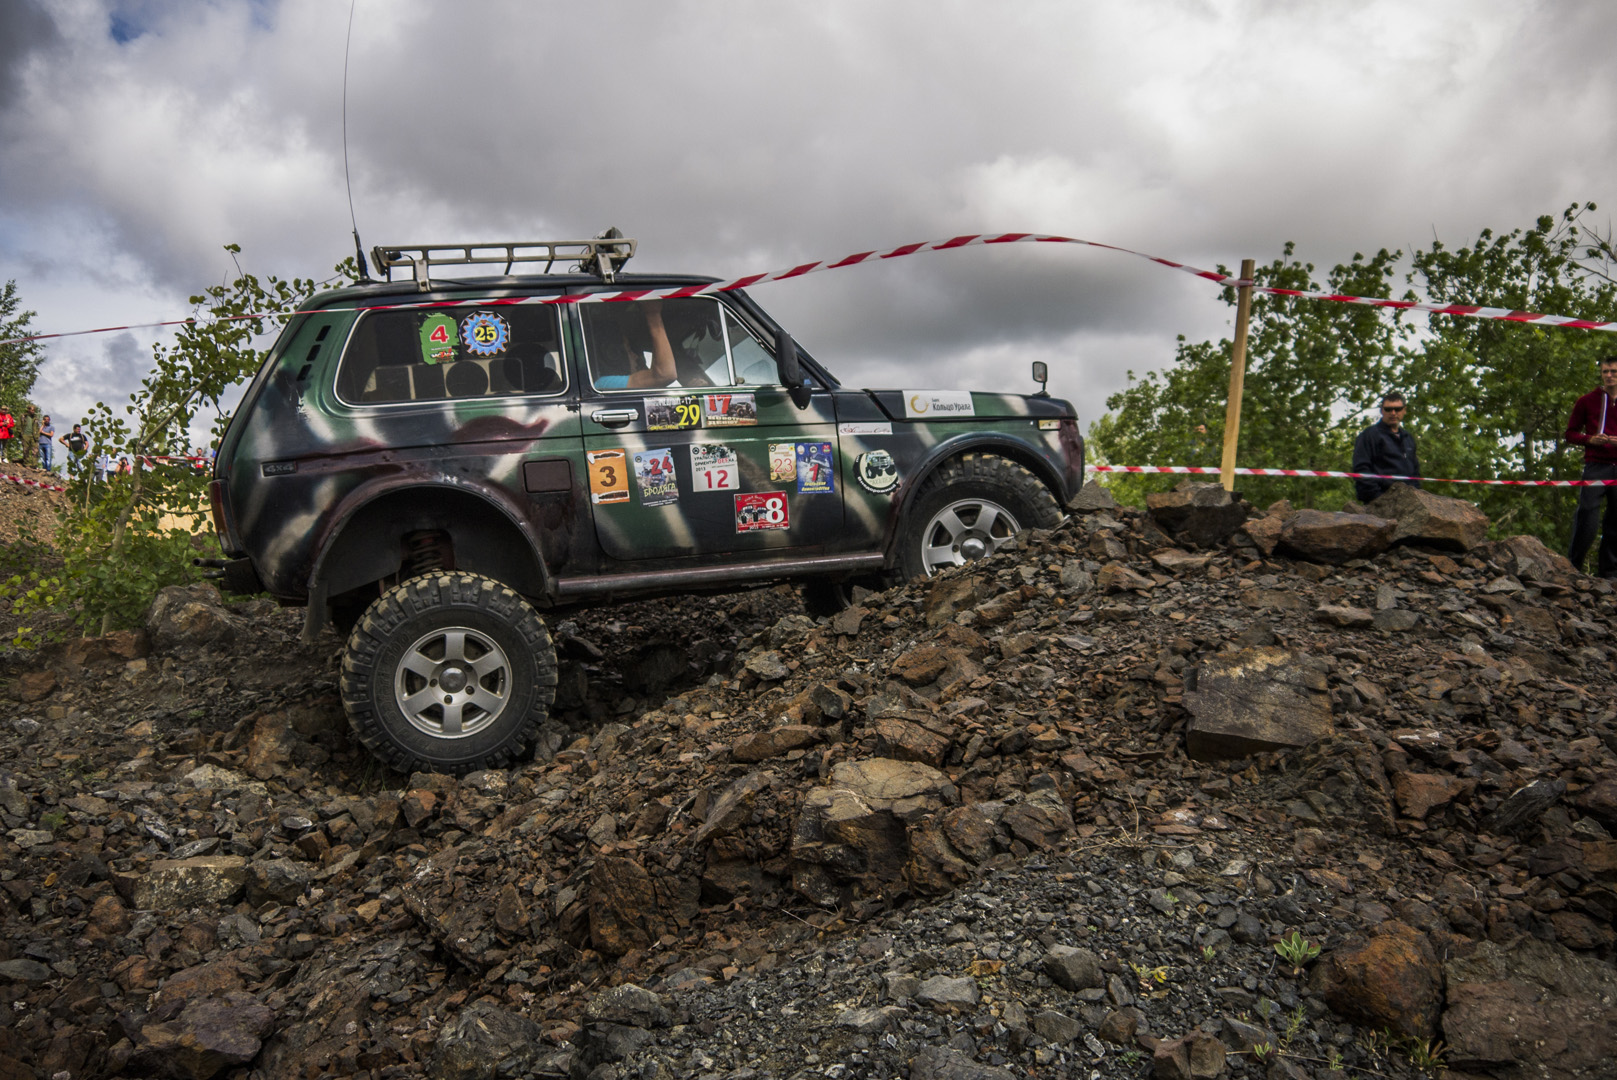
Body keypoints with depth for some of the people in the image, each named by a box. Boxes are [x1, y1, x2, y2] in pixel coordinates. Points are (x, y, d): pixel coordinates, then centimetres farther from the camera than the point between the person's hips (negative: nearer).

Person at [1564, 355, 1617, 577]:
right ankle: (1572, 566, -2)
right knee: (1587, 518, -10)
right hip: (1595, 466, -2)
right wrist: (1591, 439, -11)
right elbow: (1570, 433, 9)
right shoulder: (1587, 401, 8)